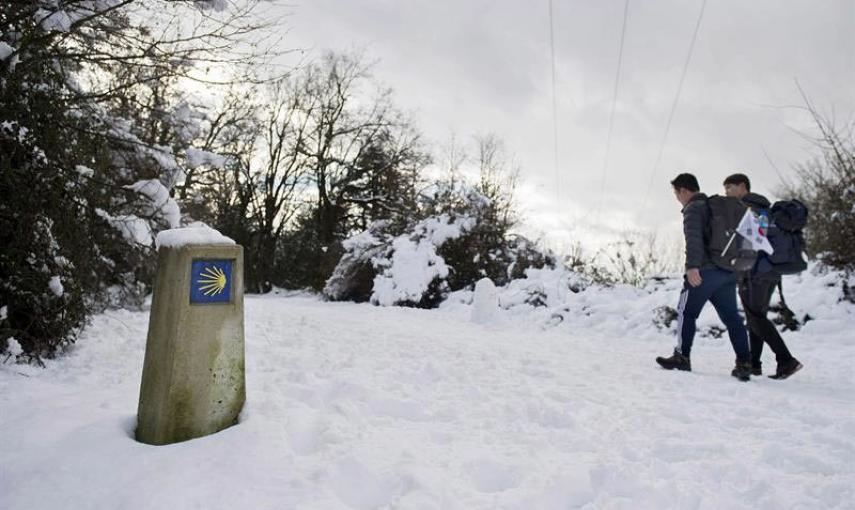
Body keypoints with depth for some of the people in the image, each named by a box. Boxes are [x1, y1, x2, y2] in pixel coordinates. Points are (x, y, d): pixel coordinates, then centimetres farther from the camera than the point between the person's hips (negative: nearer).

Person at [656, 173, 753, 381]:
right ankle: (744, 364, 2)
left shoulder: (693, 208, -5)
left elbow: (693, 238, -20)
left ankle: (682, 357, 10)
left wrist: (692, 266, -29)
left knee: (687, 312, 4)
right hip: (728, 271, 8)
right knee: (731, 317, 6)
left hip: (705, 270, -8)